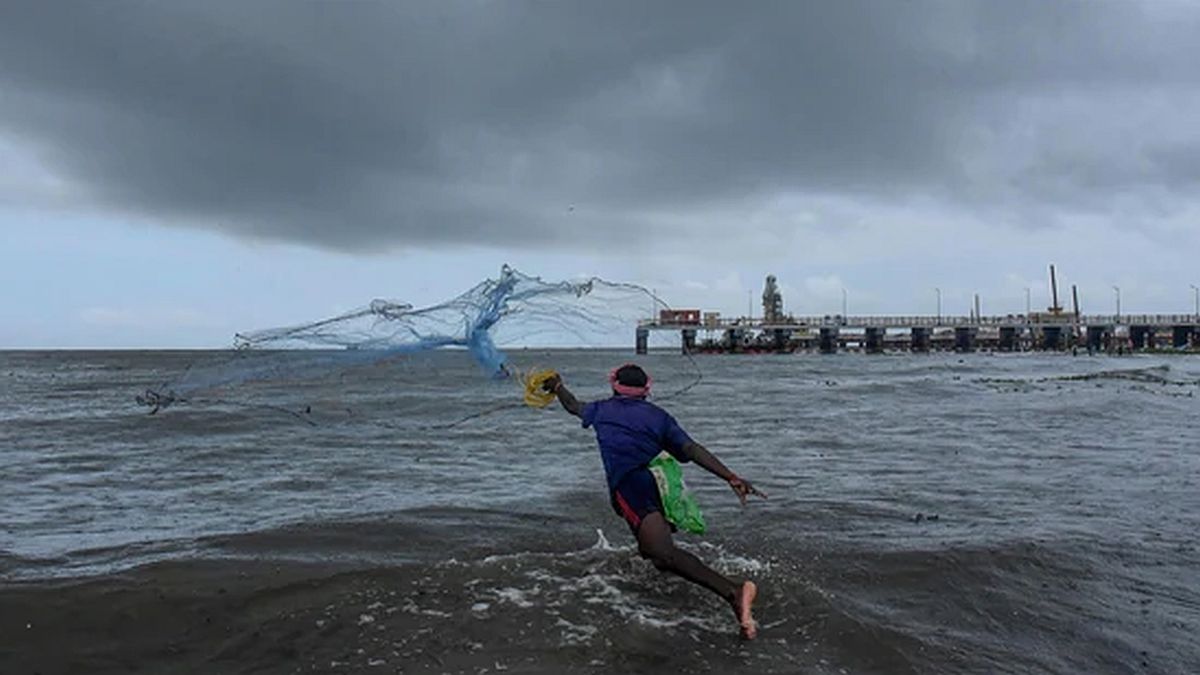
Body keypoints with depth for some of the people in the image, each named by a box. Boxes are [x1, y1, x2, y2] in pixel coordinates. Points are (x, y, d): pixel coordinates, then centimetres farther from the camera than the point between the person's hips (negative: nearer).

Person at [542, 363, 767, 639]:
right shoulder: (659, 416, 21)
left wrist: (558, 387, 65)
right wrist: (732, 478, -2)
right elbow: (693, 450, 6)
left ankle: (732, 591, -42)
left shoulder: (602, 410, 22)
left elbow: (573, 406, 44)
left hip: (630, 486, -4)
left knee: (664, 554, -25)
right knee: (653, 548, 33)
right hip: (664, 488, 5)